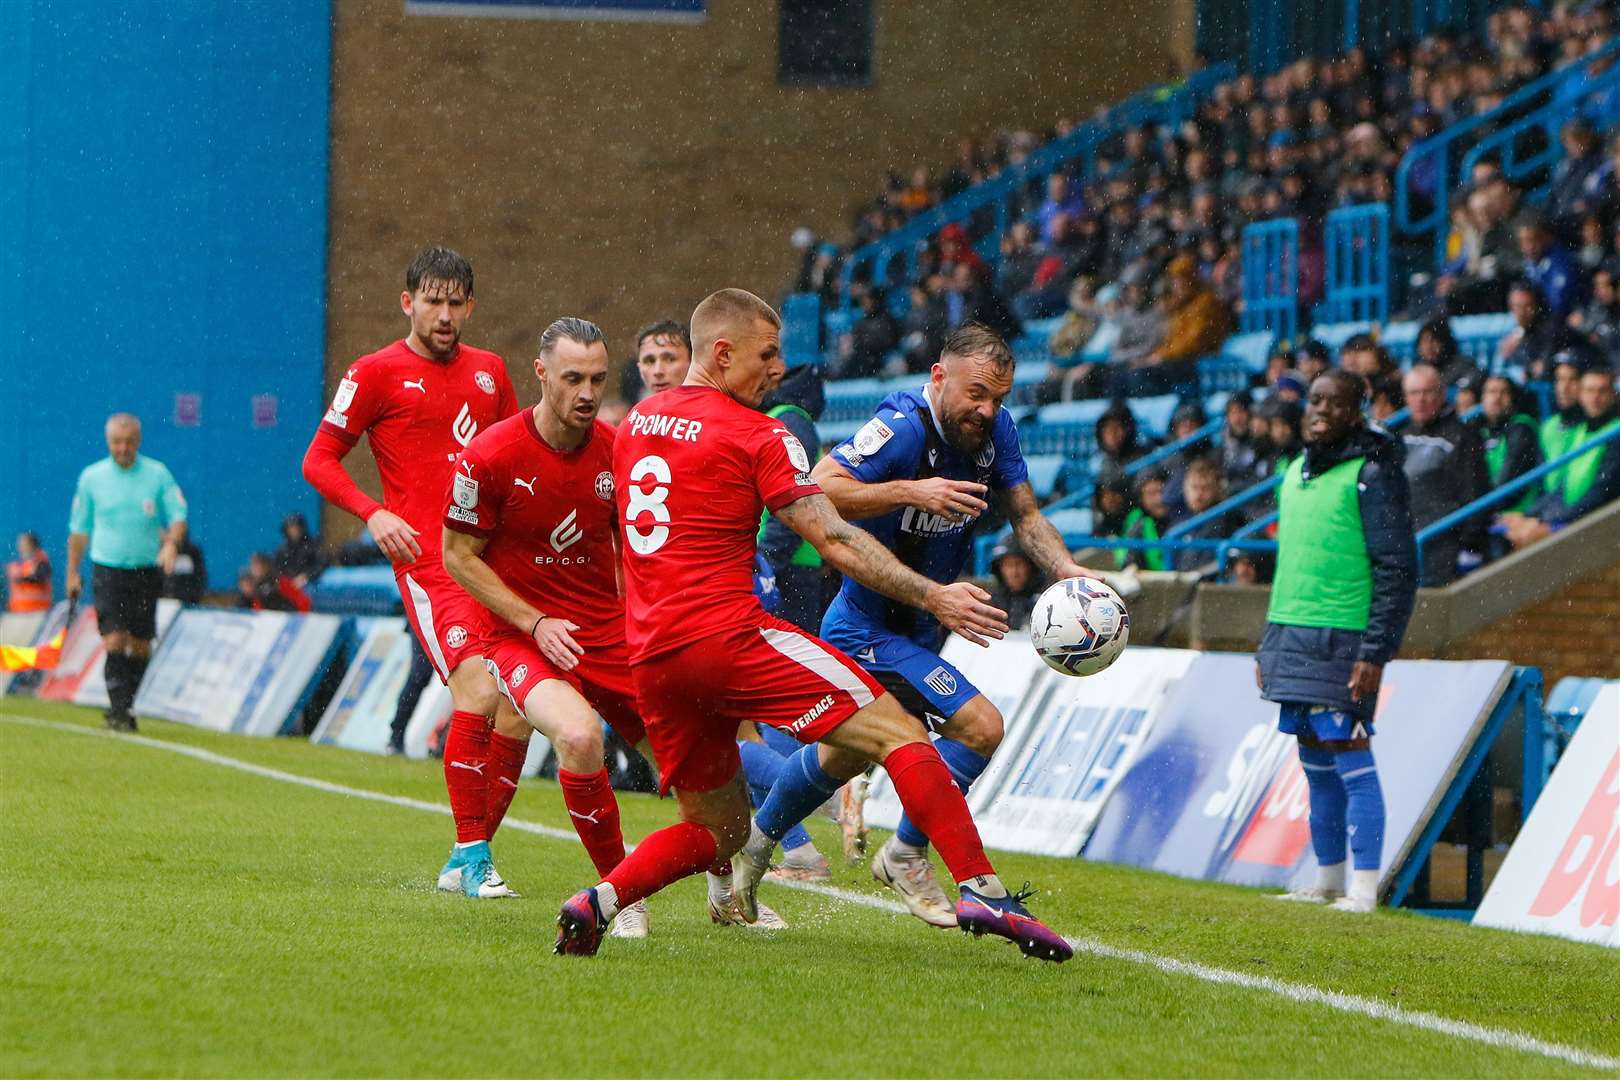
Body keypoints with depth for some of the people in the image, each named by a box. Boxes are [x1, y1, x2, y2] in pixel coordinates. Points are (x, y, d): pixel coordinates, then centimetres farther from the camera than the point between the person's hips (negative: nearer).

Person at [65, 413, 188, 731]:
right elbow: (79, 528, 11)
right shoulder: (91, 477, 4)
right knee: (115, 639, -14)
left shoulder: (158, 474, 2)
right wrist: (72, 572, 11)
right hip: (107, 570, -1)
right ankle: (119, 708, -14)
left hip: (147, 570, 1)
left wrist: (172, 543, -22)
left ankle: (125, 706, 17)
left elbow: (178, 515, -2)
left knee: (141, 645, 3)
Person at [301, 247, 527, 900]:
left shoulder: (489, 372, 17)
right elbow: (319, 460, 3)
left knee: (518, 712, 1)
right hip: (429, 560, -6)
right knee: (477, 693, -22)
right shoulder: (376, 374, 2)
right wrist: (373, 513, -11)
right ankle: (472, 855, -14)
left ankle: (465, 864, 13)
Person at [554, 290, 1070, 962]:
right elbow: (834, 541, -10)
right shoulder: (757, 435, -5)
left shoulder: (634, 424, 17)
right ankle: (983, 892, -18)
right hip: (728, 634, -7)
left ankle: (599, 901, -1)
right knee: (897, 732, -6)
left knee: (717, 829, 19)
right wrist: (931, 597, -10)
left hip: (648, 655, 7)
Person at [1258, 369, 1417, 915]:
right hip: (1292, 639, 8)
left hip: (1342, 643, -8)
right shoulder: (1297, 472, 16)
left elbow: (1399, 569, -12)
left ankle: (1364, 890, -7)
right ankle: (1327, 880, 18)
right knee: (1315, 764, 11)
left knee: (1349, 760, -9)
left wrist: (1376, 651, -17)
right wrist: (1268, 644, 21)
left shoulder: (1372, 474, -8)